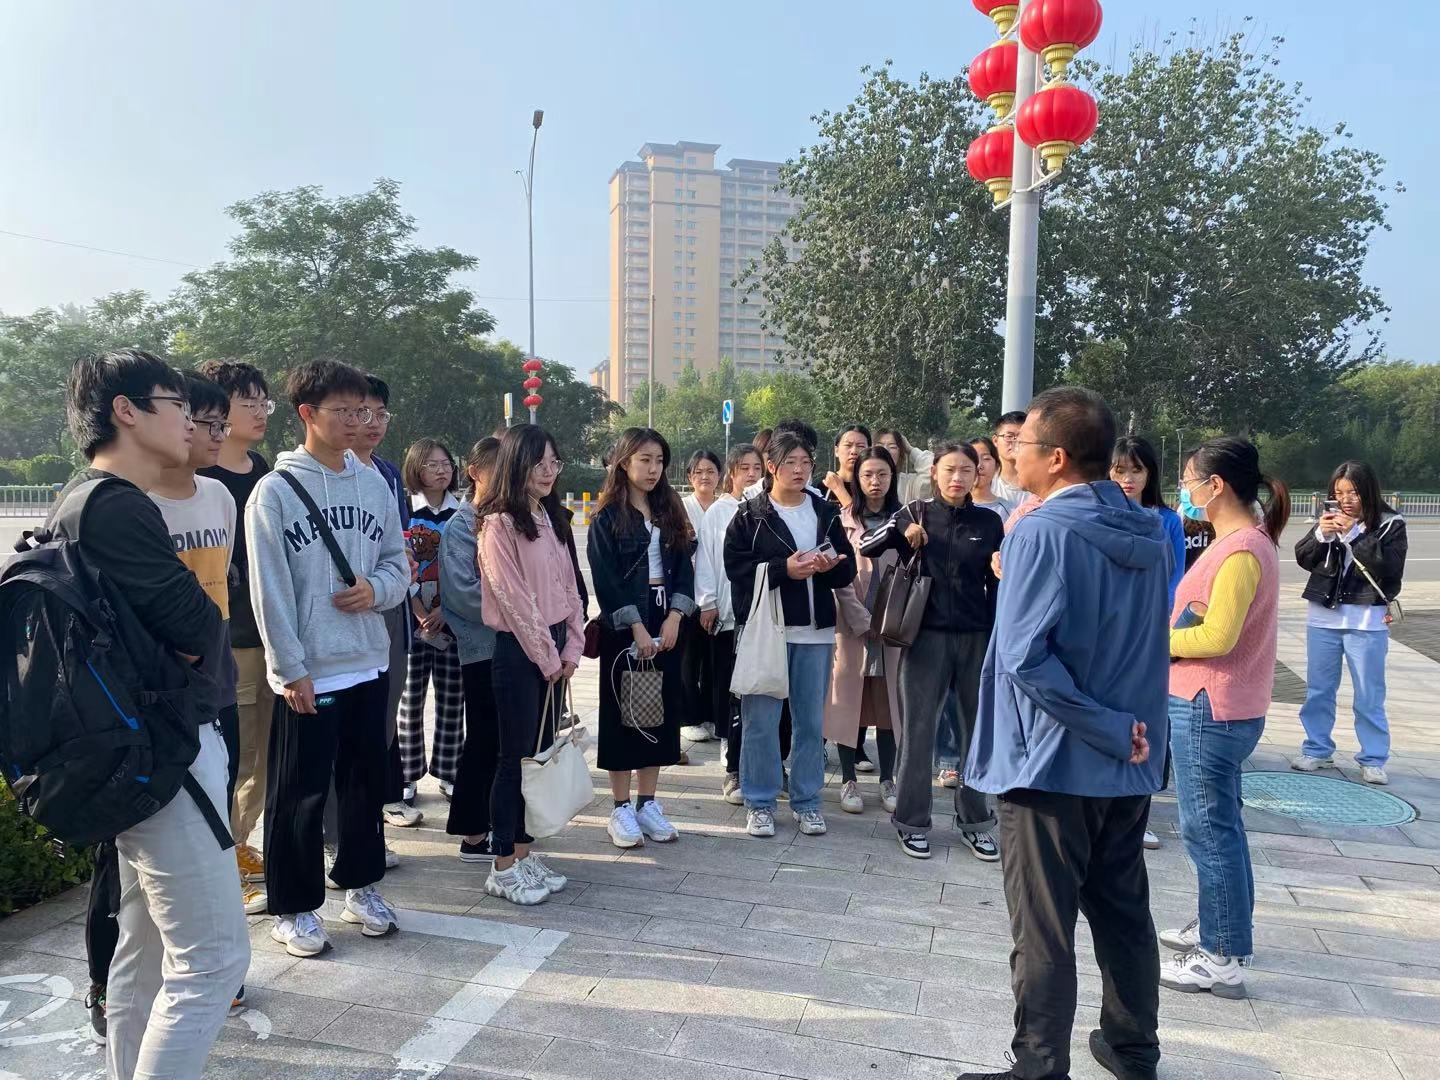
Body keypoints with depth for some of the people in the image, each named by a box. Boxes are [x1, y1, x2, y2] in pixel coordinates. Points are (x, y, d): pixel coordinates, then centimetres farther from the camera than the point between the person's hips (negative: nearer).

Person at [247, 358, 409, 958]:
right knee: (299, 793, 5)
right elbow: (270, 590, -11)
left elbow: (399, 561, 12)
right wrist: (291, 669, -13)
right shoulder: (276, 491, -8)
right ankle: (294, 907, 21)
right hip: (307, 671, -5)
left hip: (369, 661, 5)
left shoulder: (374, 483, 7)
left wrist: (376, 589, -10)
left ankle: (359, 884, 33)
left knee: (365, 780, 16)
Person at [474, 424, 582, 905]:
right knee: (516, 755, -1)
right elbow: (513, 599, -15)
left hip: (554, 650, 7)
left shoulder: (550, 518, 12)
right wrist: (546, 657, -10)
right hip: (518, 651, -7)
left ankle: (524, 852, 23)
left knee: (541, 752, 12)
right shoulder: (499, 524, -12)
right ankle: (503, 867, 11)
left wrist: (571, 648, 3)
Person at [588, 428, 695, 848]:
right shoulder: (607, 518, -5)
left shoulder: (670, 512, 10)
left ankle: (647, 802, 19)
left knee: (662, 710, 8)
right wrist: (636, 628, -16)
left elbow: (683, 568, 6)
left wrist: (674, 617, -6)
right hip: (623, 630, -5)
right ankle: (621, 808, 12)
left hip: (666, 626, 5)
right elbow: (605, 579, -11)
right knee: (622, 714, 2)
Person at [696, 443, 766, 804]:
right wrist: (707, 603, -1)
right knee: (733, 694, 2)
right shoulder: (718, 512, 5)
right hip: (729, 614, -1)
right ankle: (734, 771, 10)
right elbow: (705, 560, 4)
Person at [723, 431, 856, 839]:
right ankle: (760, 802, 13)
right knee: (761, 720, 0)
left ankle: (807, 800, 22)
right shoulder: (750, 516, 1)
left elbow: (847, 570, 11)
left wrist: (830, 565, -10)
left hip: (816, 630, 3)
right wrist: (785, 568, -18)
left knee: (811, 720, 9)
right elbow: (736, 567, -9)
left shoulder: (826, 513, 12)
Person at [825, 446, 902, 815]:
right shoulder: (843, 519, 1)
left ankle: (887, 780, 17)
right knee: (850, 698, 3)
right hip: (852, 623, -1)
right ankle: (848, 780, 13)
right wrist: (862, 620, -11)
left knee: (888, 700, 6)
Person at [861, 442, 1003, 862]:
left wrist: (997, 639, 2)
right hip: (927, 635, -2)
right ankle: (912, 820, 17)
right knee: (919, 728, 4)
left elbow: (996, 586, 8)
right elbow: (866, 547, -3)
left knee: (979, 728, 8)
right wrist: (900, 530, -19)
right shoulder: (915, 513, 1)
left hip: (977, 637, 2)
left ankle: (974, 820, 23)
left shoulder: (989, 522, 5)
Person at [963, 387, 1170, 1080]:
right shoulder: (1149, 536, 6)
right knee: (1124, 913, 21)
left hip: (1053, 762, -8)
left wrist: (1111, 730, -18)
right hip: (1129, 764, 8)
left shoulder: (1042, 534, -18)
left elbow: (1025, 658, -24)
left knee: (1043, 931, 5)